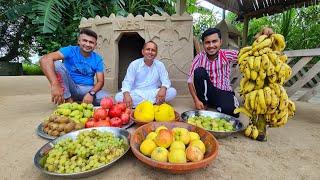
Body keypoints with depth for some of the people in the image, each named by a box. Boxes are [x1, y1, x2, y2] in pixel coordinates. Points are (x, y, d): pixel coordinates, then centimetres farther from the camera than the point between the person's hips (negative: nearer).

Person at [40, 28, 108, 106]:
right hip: (70, 87, 0)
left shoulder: (97, 59, -2)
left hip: (87, 89, 1)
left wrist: (91, 93, -27)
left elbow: (100, 81, -5)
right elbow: (45, 59, -24)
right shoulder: (70, 51, -9)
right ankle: (68, 101, -18)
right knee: (56, 64, -24)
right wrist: (55, 85, -39)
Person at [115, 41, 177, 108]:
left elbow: (165, 81, -2)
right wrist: (127, 95, -28)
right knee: (118, 97, -27)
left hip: (153, 94, 1)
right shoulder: (134, 64, -1)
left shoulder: (160, 65, 2)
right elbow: (127, 82, -5)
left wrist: (163, 89, -28)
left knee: (173, 92, -23)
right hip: (137, 94, 0)